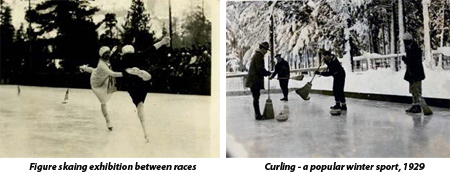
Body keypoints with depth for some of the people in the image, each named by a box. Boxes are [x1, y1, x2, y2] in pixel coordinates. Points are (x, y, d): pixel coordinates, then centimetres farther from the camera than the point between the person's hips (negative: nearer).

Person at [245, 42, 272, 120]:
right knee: (256, 98, -8)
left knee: (256, 97, 13)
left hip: (254, 81, 11)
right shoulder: (259, 56, -14)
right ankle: (257, 115, -5)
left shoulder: (256, 55, 20)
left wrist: (265, 73, 14)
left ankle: (257, 114, 19)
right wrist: (267, 73, -6)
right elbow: (260, 68, -20)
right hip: (255, 80, -11)